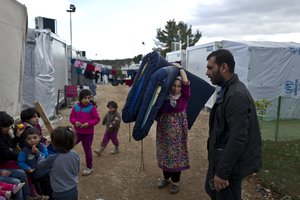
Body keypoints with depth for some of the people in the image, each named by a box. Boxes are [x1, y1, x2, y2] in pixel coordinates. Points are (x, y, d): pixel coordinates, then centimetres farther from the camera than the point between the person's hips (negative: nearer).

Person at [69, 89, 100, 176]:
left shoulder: (92, 107, -12)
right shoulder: (76, 107, -1)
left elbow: (97, 119, -9)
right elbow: (71, 117, 7)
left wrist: (88, 123, -23)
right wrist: (75, 122, -15)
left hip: (88, 133, -4)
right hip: (77, 132, 4)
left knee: (87, 150, 8)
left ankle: (89, 168, 26)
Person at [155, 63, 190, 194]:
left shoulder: (184, 97, -7)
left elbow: (186, 82, -19)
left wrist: (179, 68, -11)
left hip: (177, 132, -3)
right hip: (164, 131, 3)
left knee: (176, 155, 5)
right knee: (165, 154, 15)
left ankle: (175, 181, 22)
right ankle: (166, 178, 34)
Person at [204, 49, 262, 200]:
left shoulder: (237, 95, -26)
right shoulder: (228, 89, 7)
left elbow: (237, 139, -29)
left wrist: (222, 172, -24)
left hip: (230, 163, -10)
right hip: (222, 157, 10)